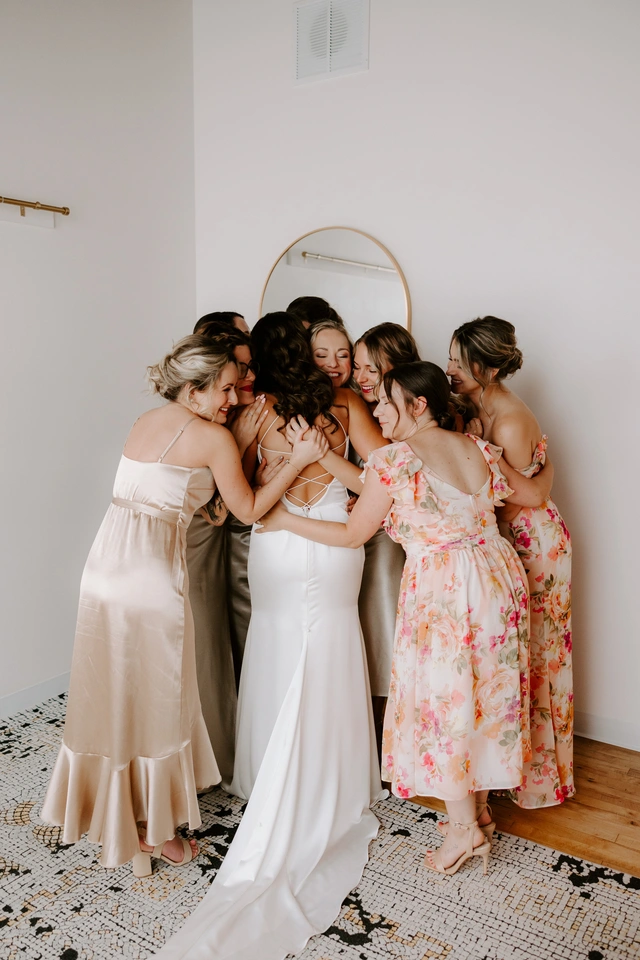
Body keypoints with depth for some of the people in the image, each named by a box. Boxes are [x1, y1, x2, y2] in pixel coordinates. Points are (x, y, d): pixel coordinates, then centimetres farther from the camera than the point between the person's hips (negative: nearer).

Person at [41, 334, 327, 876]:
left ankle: (108, 815, 38)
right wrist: (298, 462, 4)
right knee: (155, 703, 8)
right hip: (151, 574, -7)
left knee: (110, 695, 19)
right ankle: (154, 831, 24)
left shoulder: (145, 423, 14)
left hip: (106, 567, 8)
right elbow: (249, 510, -1)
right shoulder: (214, 438, -8)